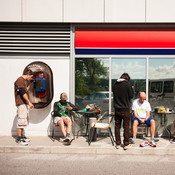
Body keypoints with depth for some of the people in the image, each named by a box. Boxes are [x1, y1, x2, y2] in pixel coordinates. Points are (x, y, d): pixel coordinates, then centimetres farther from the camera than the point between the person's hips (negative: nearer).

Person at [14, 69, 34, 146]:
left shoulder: (24, 81, 20)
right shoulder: (20, 80, -12)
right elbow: (23, 93, -20)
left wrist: (29, 84, 18)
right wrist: (29, 102, -22)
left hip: (25, 104, 10)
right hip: (21, 103, -10)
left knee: (24, 121, 15)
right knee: (21, 120, -9)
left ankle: (22, 136, 23)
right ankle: (19, 139, -6)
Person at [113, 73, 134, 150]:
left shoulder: (115, 84, 4)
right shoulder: (127, 84, -9)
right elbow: (131, 95, -5)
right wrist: (132, 89, 12)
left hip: (117, 109, 4)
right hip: (125, 109, -4)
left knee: (117, 126, 11)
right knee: (126, 127, 6)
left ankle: (118, 144, 16)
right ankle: (126, 144, 9)